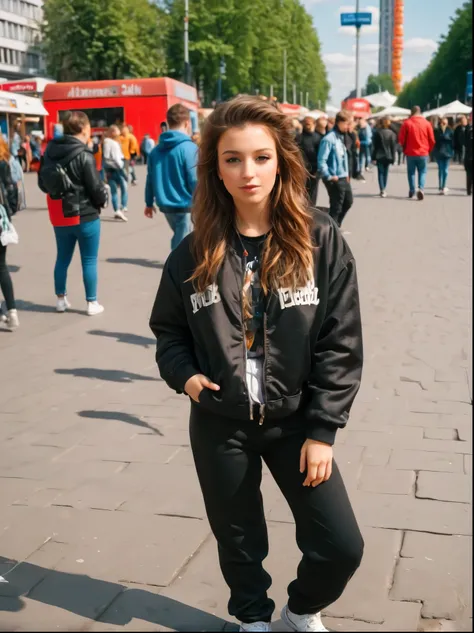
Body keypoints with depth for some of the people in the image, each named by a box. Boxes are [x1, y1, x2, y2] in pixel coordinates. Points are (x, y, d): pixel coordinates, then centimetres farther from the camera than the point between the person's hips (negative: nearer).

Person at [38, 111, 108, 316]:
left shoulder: (50, 151, 1)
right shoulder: (84, 156, -19)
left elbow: (42, 183, 8)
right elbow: (96, 187, -16)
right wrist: (102, 200, 4)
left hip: (59, 216, 6)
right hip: (85, 215, -6)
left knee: (62, 258, 17)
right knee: (89, 260, 6)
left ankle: (61, 299, 26)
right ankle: (92, 303, 13)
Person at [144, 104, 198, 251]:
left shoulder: (157, 149, 5)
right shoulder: (189, 148, -15)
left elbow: (150, 178, 10)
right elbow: (195, 181, -18)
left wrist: (149, 202, 20)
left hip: (166, 206, 7)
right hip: (185, 206, -7)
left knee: (178, 239, 24)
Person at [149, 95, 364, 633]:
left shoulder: (320, 241, -10)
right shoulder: (194, 253, -5)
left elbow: (340, 342, -9)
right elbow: (168, 328, 9)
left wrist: (322, 429, -11)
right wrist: (183, 373, -11)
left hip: (296, 421, -1)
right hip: (220, 425, 1)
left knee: (341, 546, 0)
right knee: (239, 541, 17)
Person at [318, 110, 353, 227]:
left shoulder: (341, 137, 9)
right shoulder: (329, 139, -19)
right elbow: (321, 161, -22)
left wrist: (347, 174, 11)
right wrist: (329, 176, -19)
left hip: (344, 178, 9)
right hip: (335, 179, -9)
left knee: (348, 201, 20)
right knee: (336, 207, -1)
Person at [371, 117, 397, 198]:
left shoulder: (377, 132, -6)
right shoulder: (392, 133, -3)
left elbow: (374, 146, -4)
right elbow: (394, 146, -2)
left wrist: (373, 157, 0)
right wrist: (393, 158, 2)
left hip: (379, 156, -2)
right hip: (388, 156, 2)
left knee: (380, 173, 0)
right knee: (385, 173, 15)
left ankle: (382, 190, -15)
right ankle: (384, 189, 23)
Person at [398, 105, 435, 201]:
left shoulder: (406, 123, -6)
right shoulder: (427, 123, -2)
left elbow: (401, 139, -3)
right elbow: (432, 140, 0)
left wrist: (405, 149, 14)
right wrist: (429, 150, 16)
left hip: (410, 153, 0)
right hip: (423, 153, 0)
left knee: (411, 172, 13)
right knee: (422, 172, 8)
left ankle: (411, 190, 14)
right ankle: (421, 189, -12)